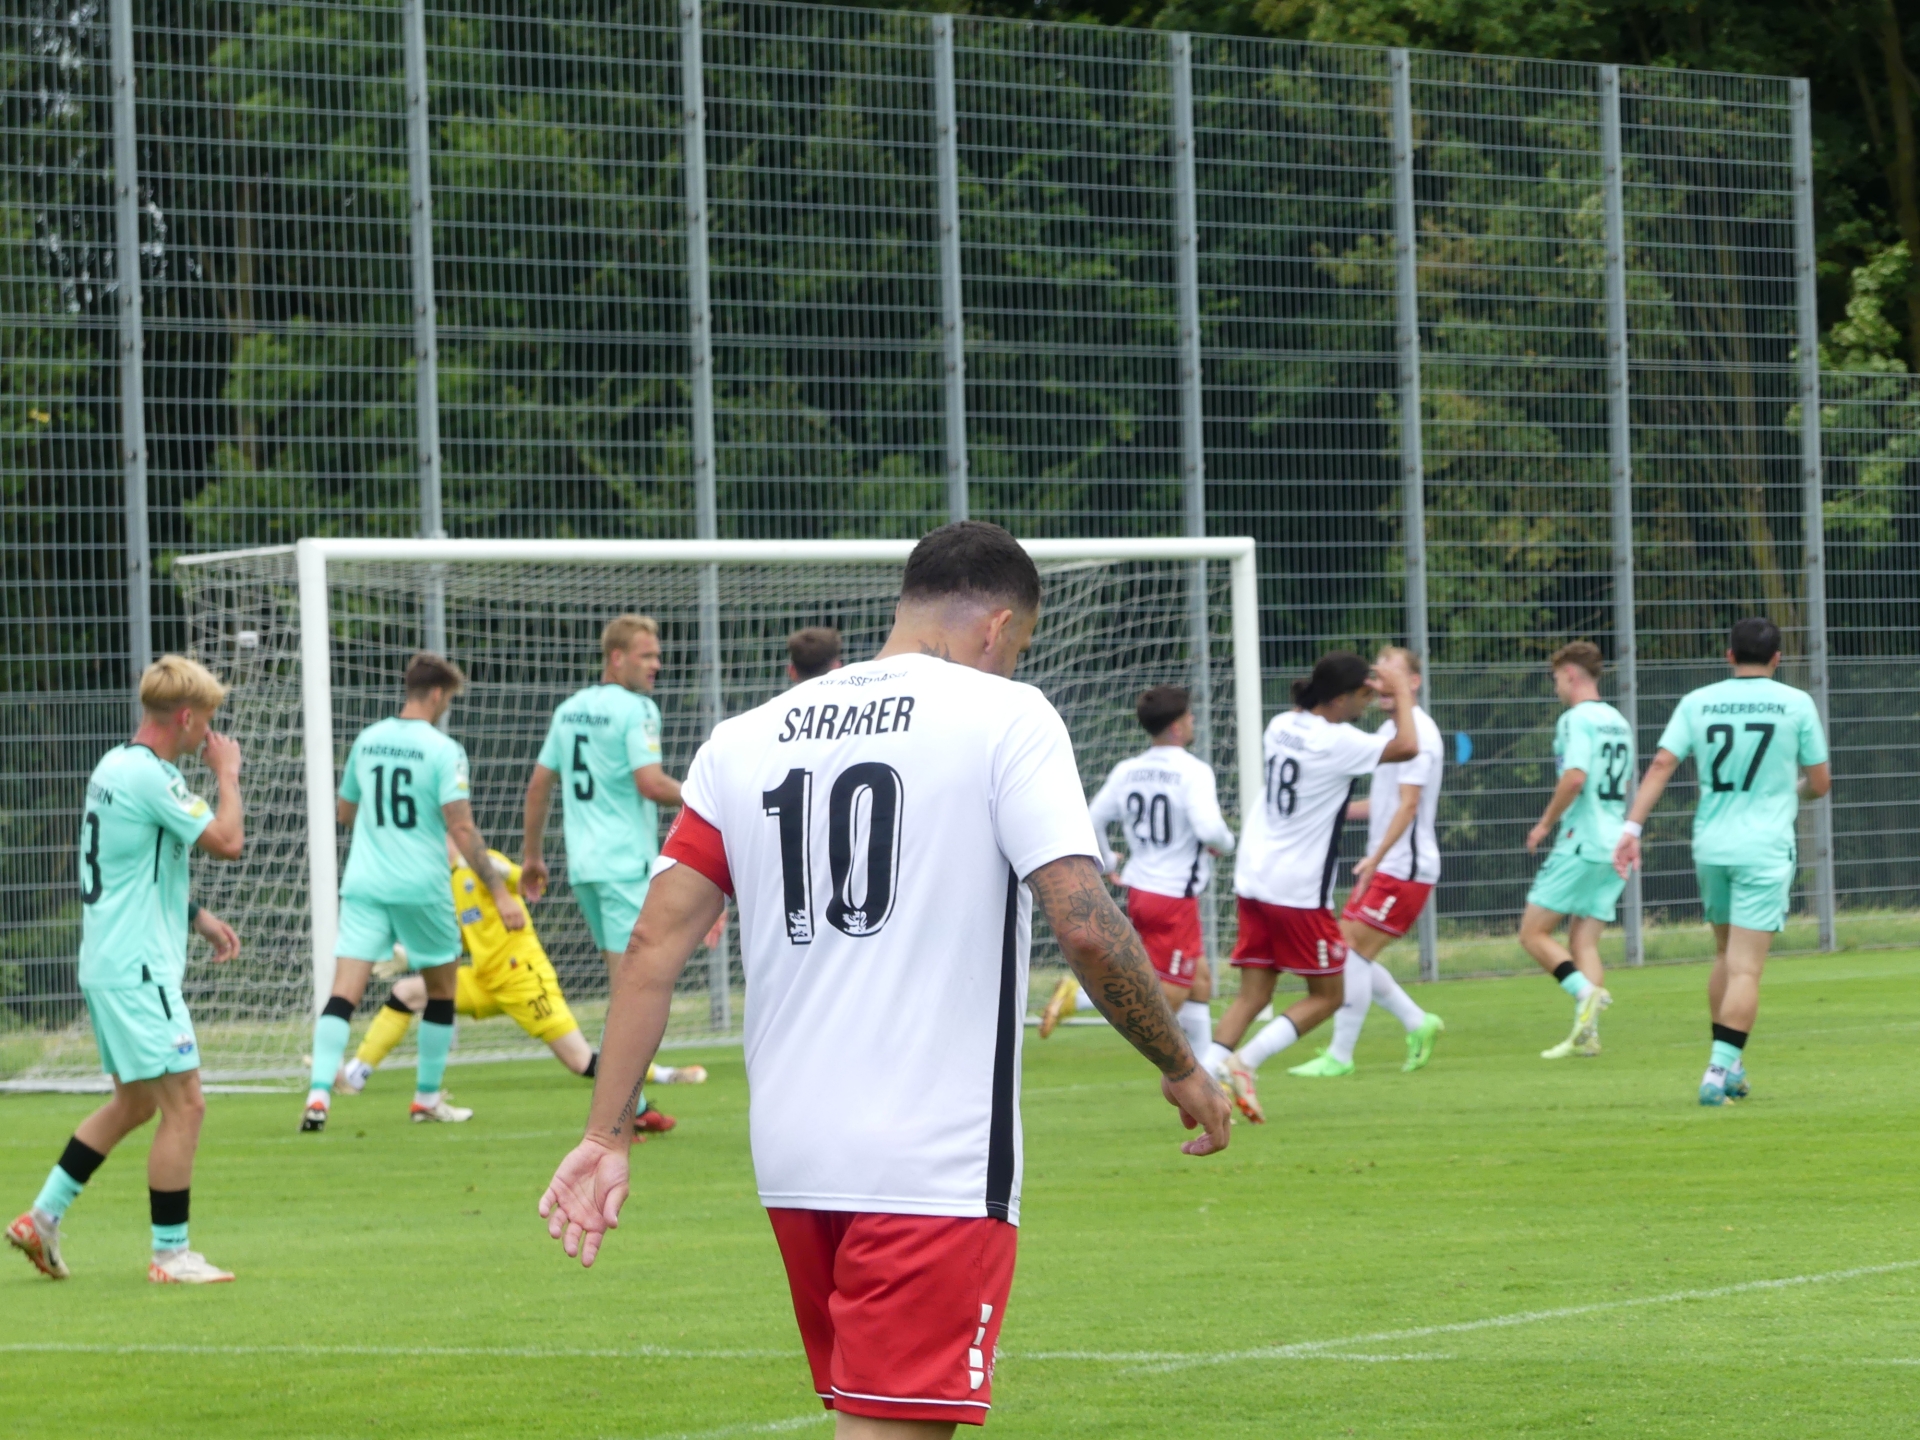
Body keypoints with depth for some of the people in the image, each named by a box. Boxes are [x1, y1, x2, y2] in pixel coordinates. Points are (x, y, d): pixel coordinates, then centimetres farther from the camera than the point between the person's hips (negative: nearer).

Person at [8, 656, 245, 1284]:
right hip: (138, 970, -10)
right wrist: (227, 774, -4)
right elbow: (227, 841, -20)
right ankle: (170, 1254, -2)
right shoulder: (149, 776, -18)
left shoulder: (116, 766, 13)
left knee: (134, 1101, 20)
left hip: (108, 966, 10)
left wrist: (195, 915, 20)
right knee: (184, 1105, -6)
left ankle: (42, 1216, 21)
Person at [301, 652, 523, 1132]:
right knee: (442, 990, 17)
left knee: (343, 993, -6)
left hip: (363, 885, 4)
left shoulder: (367, 741, 9)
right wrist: (499, 891, -12)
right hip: (421, 889, -4)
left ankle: (319, 1095, -23)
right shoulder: (442, 750, -8)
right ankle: (427, 1098, 23)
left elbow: (346, 813, 22)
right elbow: (461, 828, -14)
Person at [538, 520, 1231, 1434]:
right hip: (936, 1164, -6)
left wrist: (606, 1135, 9)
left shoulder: (744, 741, 11)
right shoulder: (1005, 717, -4)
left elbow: (655, 944, 7)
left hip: (791, 1155, 6)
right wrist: (1181, 1071, 1)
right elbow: (1085, 925, -12)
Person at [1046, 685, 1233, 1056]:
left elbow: (1092, 821, 6)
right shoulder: (1194, 771, -15)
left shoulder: (1127, 771, 5)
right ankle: (1077, 995, -20)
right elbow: (1209, 828, -26)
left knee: (1200, 980, 20)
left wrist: (1107, 865, 21)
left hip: (1138, 890, 8)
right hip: (1176, 897, -8)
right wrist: (1226, 843, -4)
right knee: (1166, 1001, -4)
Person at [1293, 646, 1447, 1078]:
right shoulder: (1389, 730, 16)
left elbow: (1408, 804, -21)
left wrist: (1376, 856, -28)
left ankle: (1339, 1055, -5)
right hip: (1383, 867, 10)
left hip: (1403, 868, -10)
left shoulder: (1416, 732, -14)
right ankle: (1418, 1024, 17)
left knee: (1353, 952, -11)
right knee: (1348, 953, 8)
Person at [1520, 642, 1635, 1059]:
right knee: (1584, 941, 7)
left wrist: (1545, 823, -13)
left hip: (1580, 845, -8)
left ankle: (1585, 992, -22)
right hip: (1615, 844, 8)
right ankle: (1587, 1033, -4)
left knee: (1533, 933, -2)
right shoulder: (1619, 722, 16)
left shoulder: (1576, 719, -11)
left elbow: (1575, 776, -24)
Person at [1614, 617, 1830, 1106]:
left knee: (1726, 956, 20)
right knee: (1745, 969, -6)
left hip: (1711, 846, 4)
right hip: (1765, 848, -3)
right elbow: (1820, 783, 3)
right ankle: (1720, 1069, -16)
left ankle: (1729, 1065, 24)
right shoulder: (1796, 704, -2)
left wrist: (1631, 827, -7)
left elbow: (1661, 765, -6)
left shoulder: (1697, 703, 4)